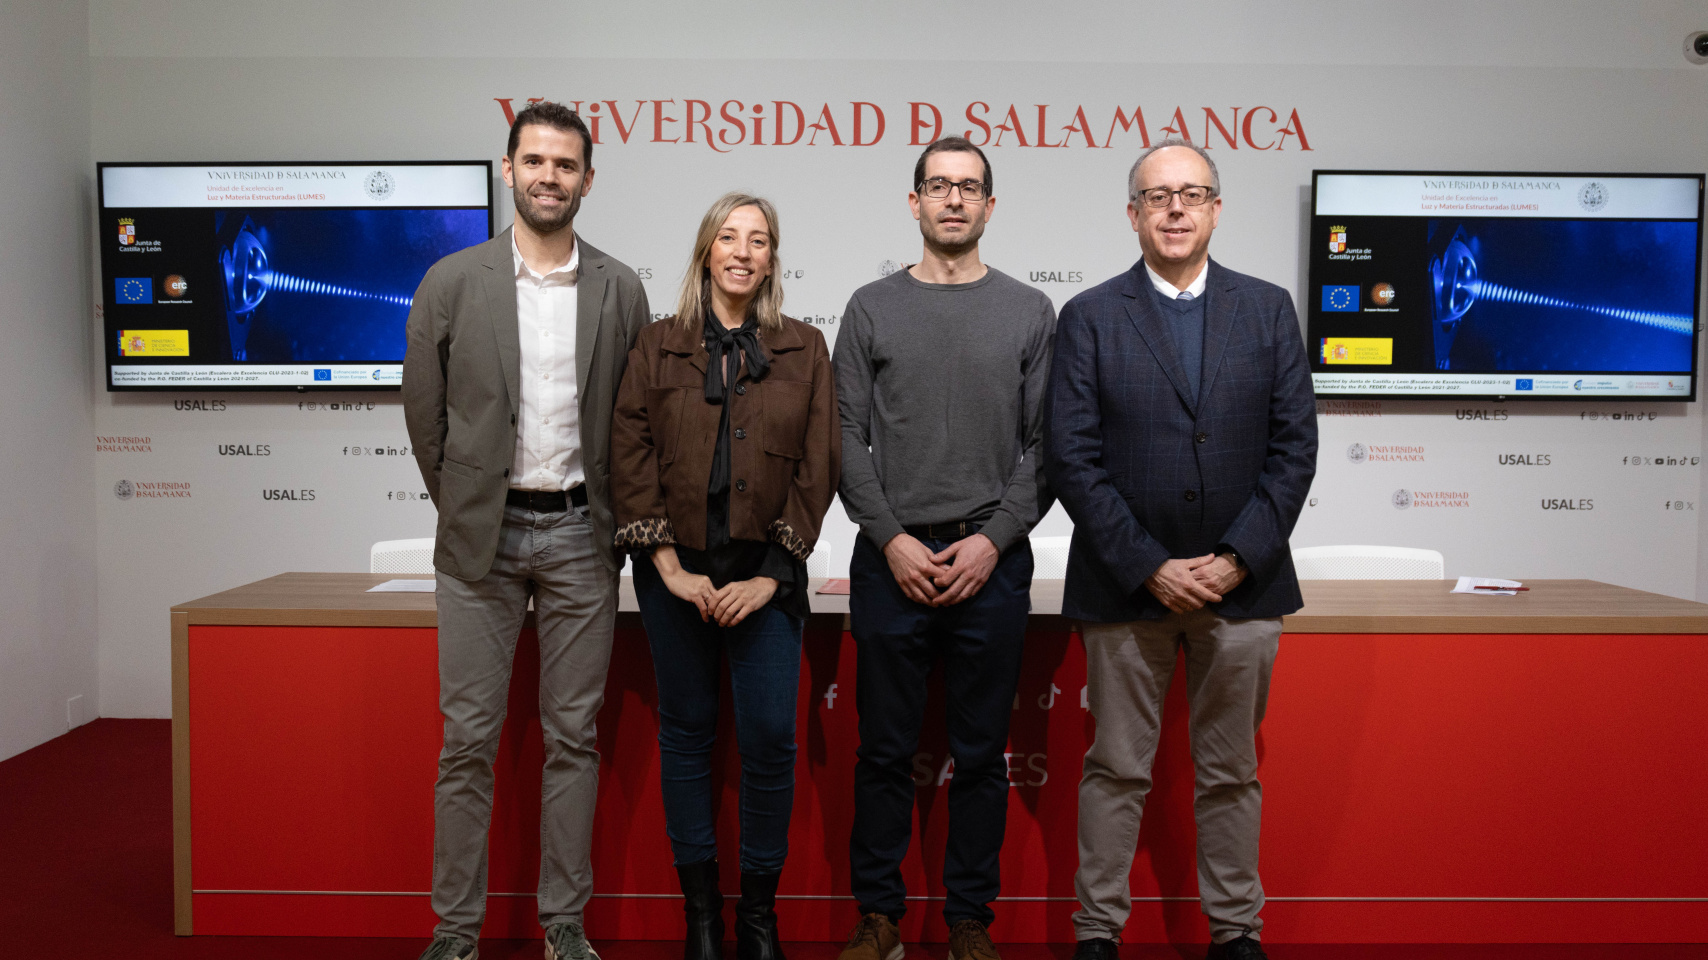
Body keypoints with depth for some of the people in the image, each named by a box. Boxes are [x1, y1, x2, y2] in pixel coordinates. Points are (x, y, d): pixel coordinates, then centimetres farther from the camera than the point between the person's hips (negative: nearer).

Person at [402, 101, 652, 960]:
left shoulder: (620, 290, 4)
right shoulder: (452, 282, 0)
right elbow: (423, 411, 5)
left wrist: (610, 515, 6)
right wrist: (463, 507, 6)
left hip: (580, 535, 1)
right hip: (481, 535, -1)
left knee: (573, 734, 8)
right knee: (468, 737, 4)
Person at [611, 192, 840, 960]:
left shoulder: (805, 349, 5)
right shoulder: (656, 347, 6)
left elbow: (818, 466, 0)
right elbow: (629, 457, 0)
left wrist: (773, 575, -8)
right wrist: (667, 565, -8)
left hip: (765, 572, 0)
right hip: (675, 572, 1)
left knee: (770, 738, -3)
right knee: (686, 731, 8)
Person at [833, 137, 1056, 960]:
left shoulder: (1028, 313, 7)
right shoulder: (872, 308, 6)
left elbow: (1045, 445, 3)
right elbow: (848, 439, 2)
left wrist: (994, 539, -8)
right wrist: (891, 537, -8)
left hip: (993, 562, 0)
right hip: (890, 560, 0)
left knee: (981, 754, 9)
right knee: (886, 749, 8)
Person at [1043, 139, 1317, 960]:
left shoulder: (1268, 309, 7)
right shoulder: (1089, 317, 1)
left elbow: (1294, 446, 2)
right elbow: (1071, 459, -5)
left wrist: (1237, 559, -8)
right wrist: (1148, 566, -11)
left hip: (1242, 581, 2)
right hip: (1126, 582, -1)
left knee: (1231, 770, 13)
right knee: (1116, 769, 7)